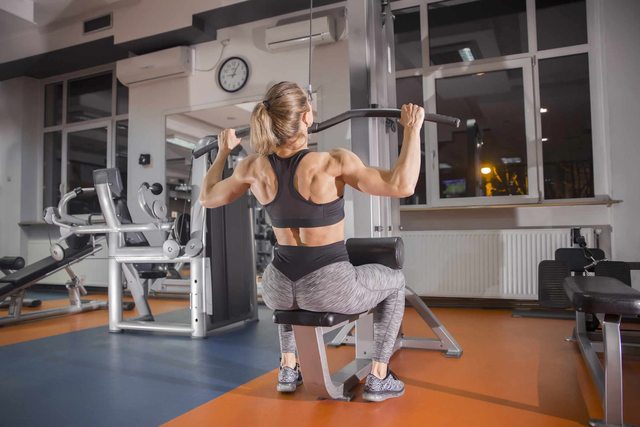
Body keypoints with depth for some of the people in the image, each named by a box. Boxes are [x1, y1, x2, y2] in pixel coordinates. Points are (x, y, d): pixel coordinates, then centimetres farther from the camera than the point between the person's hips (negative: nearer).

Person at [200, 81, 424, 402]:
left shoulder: (253, 167, -4)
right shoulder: (330, 163, -18)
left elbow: (207, 198, 13)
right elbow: (402, 186, -23)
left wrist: (223, 151, 23)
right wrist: (412, 129, -12)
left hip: (278, 290, 5)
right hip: (330, 288, -4)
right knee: (394, 281, 25)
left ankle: (288, 370, 39)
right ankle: (378, 378, 23)